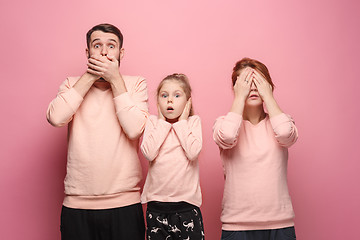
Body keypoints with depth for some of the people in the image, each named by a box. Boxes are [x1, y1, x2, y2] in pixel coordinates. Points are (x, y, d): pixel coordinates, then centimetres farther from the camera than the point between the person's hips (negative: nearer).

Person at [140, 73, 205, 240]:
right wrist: (163, 122, -5)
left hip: (186, 202, -1)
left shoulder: (193, 121, 4)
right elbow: (149, 153, -12)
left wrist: (182, 122, -5)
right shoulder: (153, 122, 6)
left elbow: (193, 152, -14)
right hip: (156, 202, 1)